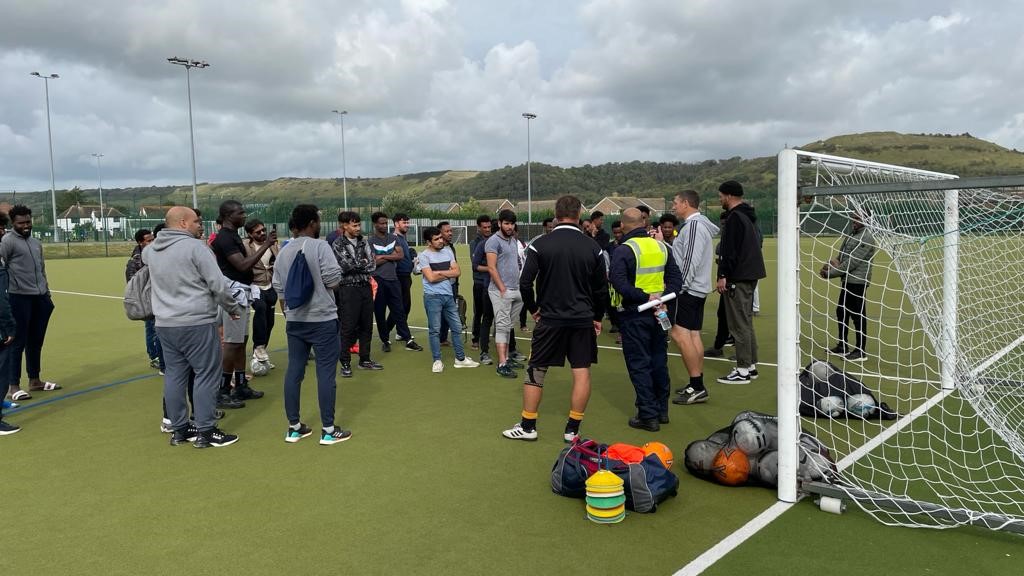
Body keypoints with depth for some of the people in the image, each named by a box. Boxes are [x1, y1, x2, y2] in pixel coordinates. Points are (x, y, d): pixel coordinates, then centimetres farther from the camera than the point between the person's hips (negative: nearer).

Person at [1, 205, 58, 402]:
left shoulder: (36, 243, 17)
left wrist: (47, 294, 20)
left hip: (40, 297, 7)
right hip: (20, 297, -7)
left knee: (36, 341, 13)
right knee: (19, 342, -3)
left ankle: (35, 380, 22)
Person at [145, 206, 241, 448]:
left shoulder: (151, 250, 11)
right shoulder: (195, 247, -12)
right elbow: (218, 284, -14)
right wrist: (233, 308, 1)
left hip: (165, 324, 8)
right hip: (197, 323, -8)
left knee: (174, 375, 13)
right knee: (207, 375, 0)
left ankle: (179, 429, 22)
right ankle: (205, 431, 4)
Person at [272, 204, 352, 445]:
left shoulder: (284, 252, 9)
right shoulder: (319, 246, -11)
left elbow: (278, 288, 13)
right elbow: (333, 279, -18)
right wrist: (324, 284, 5)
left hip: (294, 321, 7)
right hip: (322, 319, -6)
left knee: (294, 371, 10)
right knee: (325, 373, -1)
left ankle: (294, 427, 17)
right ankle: (328, 430, 4)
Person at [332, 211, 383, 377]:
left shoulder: (363, 242, 11)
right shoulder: (337, 245, -5)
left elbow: (373, 264, 2)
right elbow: (346, 266, -15)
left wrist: (356, 266, -9)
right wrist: (363, 263, -2)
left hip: (366, 287, 6)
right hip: (349, 289, -6)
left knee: (367, 325, 11)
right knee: (348, 327, -3)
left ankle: (365, 360, 23)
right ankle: (345, 364, 7)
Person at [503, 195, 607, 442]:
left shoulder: (540, 245, -7)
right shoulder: (593, 247, -2)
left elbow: (525, 283, -7)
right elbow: (602, 288, 4)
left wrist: (533, 308, 9)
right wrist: (597, 317, 17)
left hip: (550, 319, -1)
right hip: (583, 320, 1)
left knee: (535, 371, 10)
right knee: (581, 372, 9)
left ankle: (527, 426, 16)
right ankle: (572, 429, 12)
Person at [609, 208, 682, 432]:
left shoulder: (624, 251, -13)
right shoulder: (661, 247, 6)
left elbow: (619, 284, -24)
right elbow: (676, 279, 5)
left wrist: (645, 297, -19)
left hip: (634, 315, -6)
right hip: (657, 313, 6)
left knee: (639, 365, 2)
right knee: (659, 361, 16)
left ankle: (648, 415, 4)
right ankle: (662, 410, 27)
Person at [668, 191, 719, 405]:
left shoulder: (694, 224, -13)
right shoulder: (696, 224, 19)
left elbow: (691, 260, -20)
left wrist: (679, 287, -20)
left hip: (687, 289, -10)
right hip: (698, 289, 10)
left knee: (680, 334, -12)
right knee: (693, 335, 10)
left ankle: (697, 387, -11)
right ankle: (697, 385, 15)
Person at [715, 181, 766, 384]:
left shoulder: (734, 217, -14)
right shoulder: (746, 216, 17)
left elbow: (731, 251, -21)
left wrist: (723, 276, -18)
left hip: (738, 278, -10)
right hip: (749, 275, 10)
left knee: (739, 324, -7)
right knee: (746, 322, 15)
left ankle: (743, 370, -3)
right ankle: (751, 365, 21)